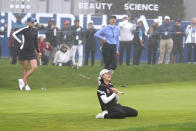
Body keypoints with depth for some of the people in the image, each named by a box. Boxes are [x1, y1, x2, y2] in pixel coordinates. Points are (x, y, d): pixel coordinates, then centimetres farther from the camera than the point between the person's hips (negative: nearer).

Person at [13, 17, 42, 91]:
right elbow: (14, 34, -13)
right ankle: (26, 85, 12)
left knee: (34, 67, -8)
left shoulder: (35, 31, 10)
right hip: (24, 51, -5)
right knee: (25, 68, 2)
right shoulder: (25, 30, -8)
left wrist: (38, 52, 22)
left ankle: (23, 80, 4)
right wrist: (20, 41, -12)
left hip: (32, 52, 5)